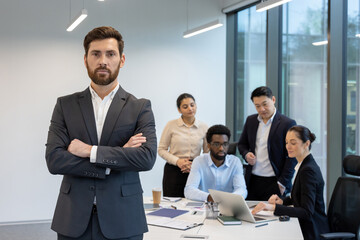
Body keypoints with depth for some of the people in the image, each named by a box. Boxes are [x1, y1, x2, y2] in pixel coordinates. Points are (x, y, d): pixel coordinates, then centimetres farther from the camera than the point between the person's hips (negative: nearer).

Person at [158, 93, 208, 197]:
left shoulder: (204, 127, 6)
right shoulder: (171, 125, 0)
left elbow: (208, 153, 12)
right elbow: (161, 150, 3)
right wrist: (177, 161, -11)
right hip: (173, 171, -1)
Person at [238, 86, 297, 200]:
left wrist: (282, 184, -10)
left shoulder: (287, 124, -6)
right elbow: (242, 144, 22)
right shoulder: (250, 120, 10)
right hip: (252, 182, 4)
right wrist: (246, 154, -1)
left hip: (273, 183, -4)